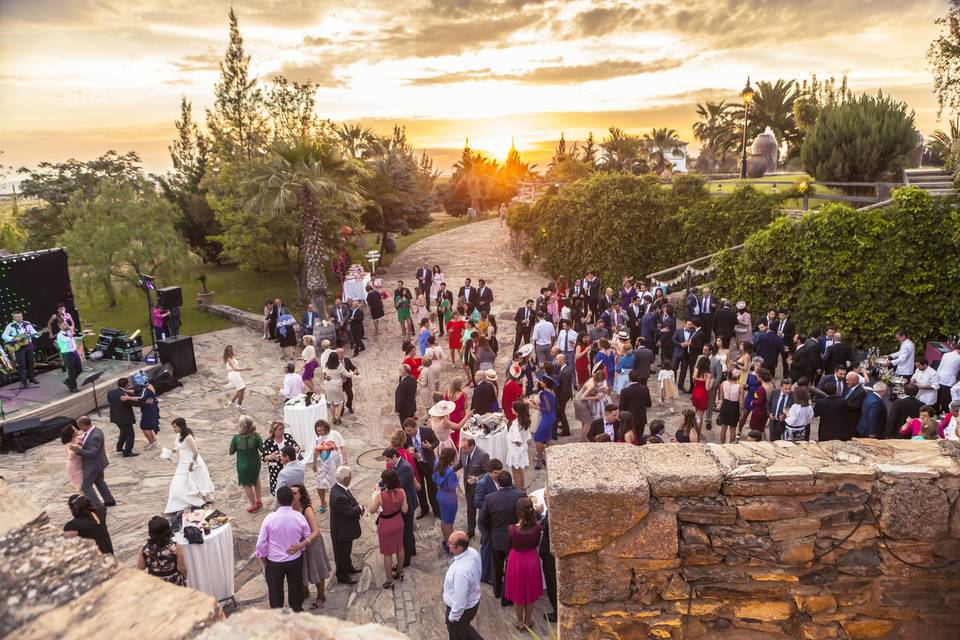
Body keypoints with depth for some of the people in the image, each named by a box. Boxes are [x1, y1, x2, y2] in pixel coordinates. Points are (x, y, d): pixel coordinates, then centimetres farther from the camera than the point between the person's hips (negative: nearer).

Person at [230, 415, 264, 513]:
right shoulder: (256, 436, -20)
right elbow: (262, 448, -12)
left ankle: (254, 505, 32)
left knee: (247, 485, 20)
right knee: (256, 480, 30)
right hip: (255, 463, 2)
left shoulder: (236, 438, -22)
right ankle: (258, 500, 40)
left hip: (243, 465, -2)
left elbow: (231, 452, -10)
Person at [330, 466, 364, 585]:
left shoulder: (339, 488, -7)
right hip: (341, 530, -9)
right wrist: (360, 508, -11)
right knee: (341, 552, 13)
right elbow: (350, 512, -30)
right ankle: (342, 576, 31)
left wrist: (358, 507, -12)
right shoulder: (339, 496, -38)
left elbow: (352, 501, 6)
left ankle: (348, 567, 50)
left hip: (346, 527, 9)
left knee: (347, 549, 29)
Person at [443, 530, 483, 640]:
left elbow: (460, 602, -32)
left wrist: (452, 617, -14)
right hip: (473, 601, 7)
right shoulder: (473, 551, -17)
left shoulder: (461, 571, -42)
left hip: (462, 609, -7)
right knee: (464, 629, 33)